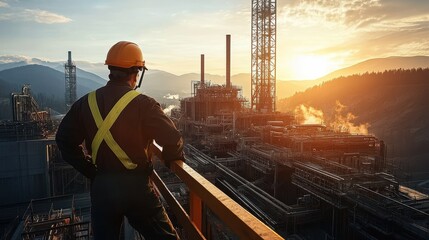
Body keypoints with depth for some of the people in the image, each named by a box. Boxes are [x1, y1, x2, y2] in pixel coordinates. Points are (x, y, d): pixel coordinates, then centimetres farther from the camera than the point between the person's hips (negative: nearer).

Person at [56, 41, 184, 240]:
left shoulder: (86, 103, 1)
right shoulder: (143, 104, -15)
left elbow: (65, 140, 6)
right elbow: (173, 140, -22)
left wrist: (90, 170, 9)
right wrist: (173, 160, -1)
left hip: (100, 187, 5)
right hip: (136, 186, -4)